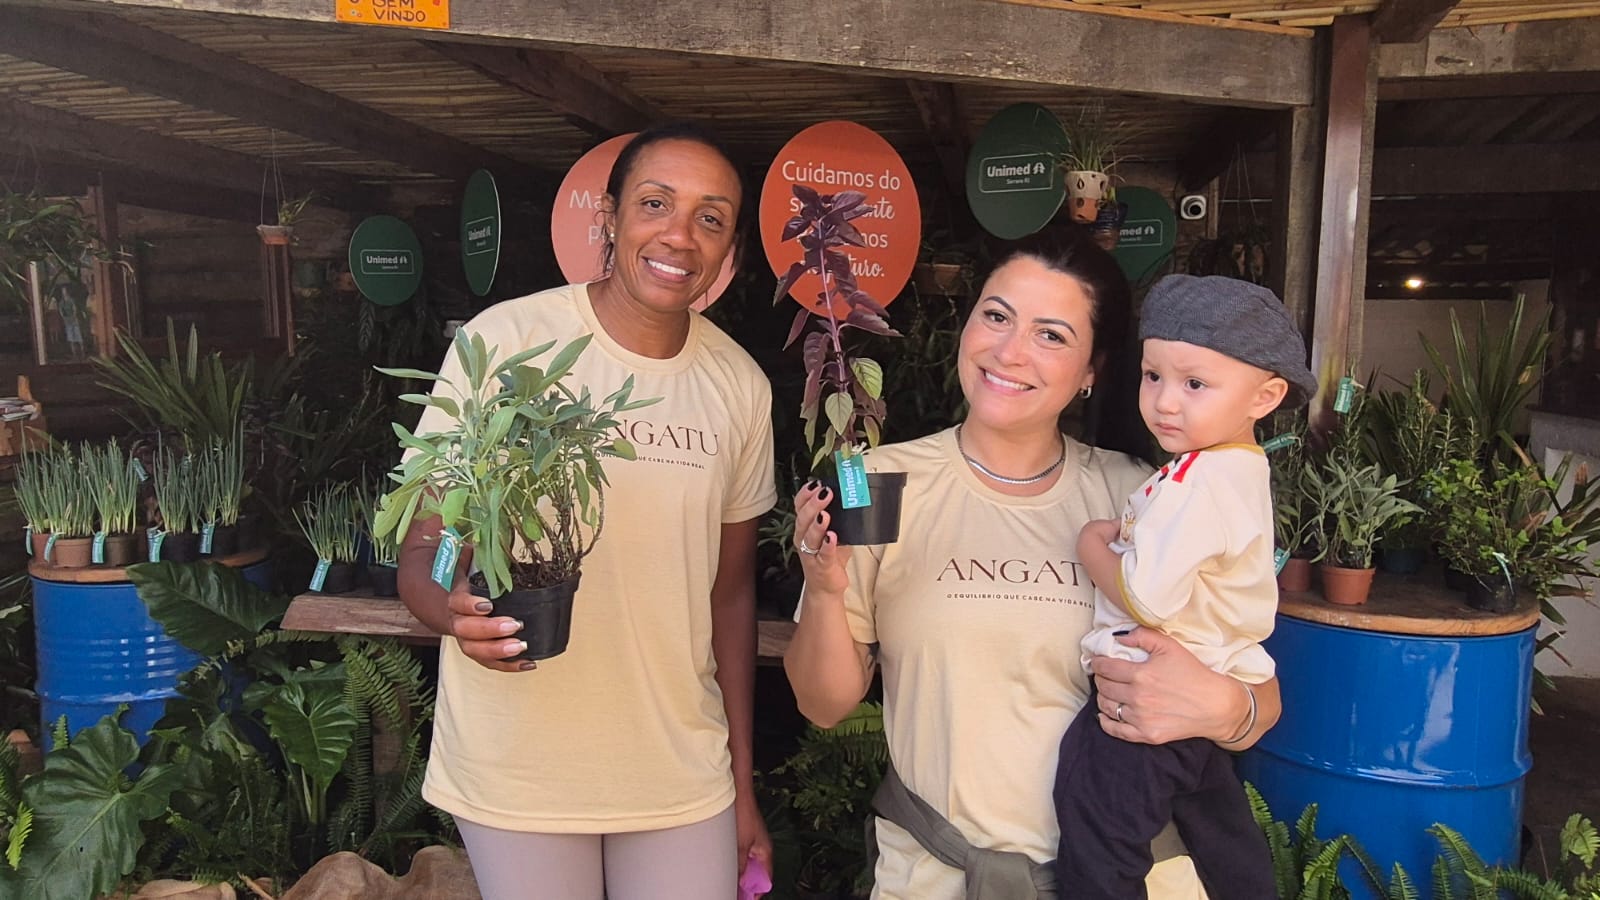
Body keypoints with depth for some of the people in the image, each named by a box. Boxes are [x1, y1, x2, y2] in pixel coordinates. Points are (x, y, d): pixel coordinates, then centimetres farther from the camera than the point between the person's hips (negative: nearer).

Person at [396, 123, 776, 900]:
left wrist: (742, 786, 10)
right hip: (519, 771, -3)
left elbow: (730, 589, 7)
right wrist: (459, 610, -32)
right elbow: (421, 552, -9)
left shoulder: (742, 387, 0)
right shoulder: (506, 339, -12)